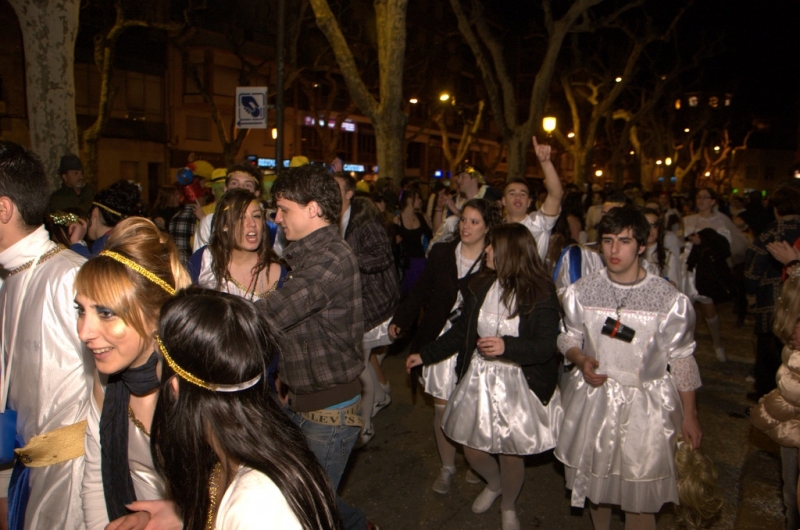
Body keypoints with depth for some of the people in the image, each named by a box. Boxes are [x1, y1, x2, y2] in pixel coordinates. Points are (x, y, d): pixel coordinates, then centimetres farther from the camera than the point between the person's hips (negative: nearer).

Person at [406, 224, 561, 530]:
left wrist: (507, 346, -36)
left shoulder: (541, 295, -13)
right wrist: (425, 355, 12)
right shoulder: (482, 286, 1)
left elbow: (546, 347, -20)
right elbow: (461, 331, 10)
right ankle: (493, 484, 47)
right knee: (472, 449, 11)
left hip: (519, 385, -4)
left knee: (511, 454, 8)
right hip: (478, 379, 4)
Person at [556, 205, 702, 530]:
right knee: (595, 480, 20)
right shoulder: (581, 291, -6)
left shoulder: (670, 300, -13)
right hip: (593, 398, 3)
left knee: (639, 494, 5)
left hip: (646, 406, -2)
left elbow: (681, 358, -3)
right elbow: (569, 337, 8)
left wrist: (689, 415, 3)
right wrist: (582, 361, -13)